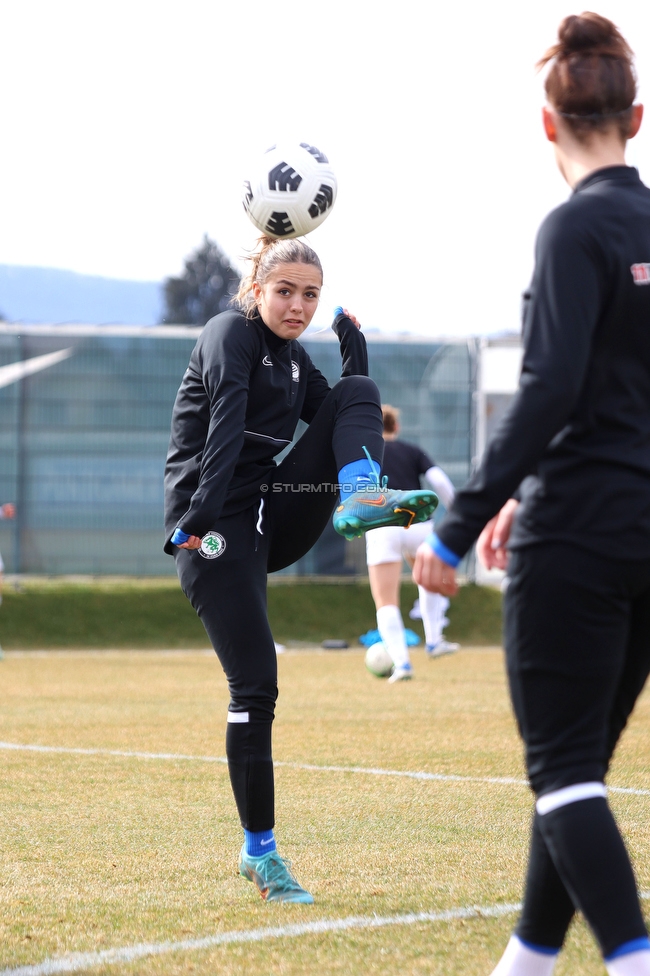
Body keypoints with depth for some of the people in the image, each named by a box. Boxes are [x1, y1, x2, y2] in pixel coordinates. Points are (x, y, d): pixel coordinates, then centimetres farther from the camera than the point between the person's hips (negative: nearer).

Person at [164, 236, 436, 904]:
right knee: (254, 687, -12)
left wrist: (351, 336, 15)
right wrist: (198, 518, -30)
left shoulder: (294, 359, 19)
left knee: (358, 391, -4)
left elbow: (349, 416, 18)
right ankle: (258, 851, -4)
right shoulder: (231, 335, -5)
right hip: (214, 524, -7)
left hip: (276, 518, 7)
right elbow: (225, 431, -20)